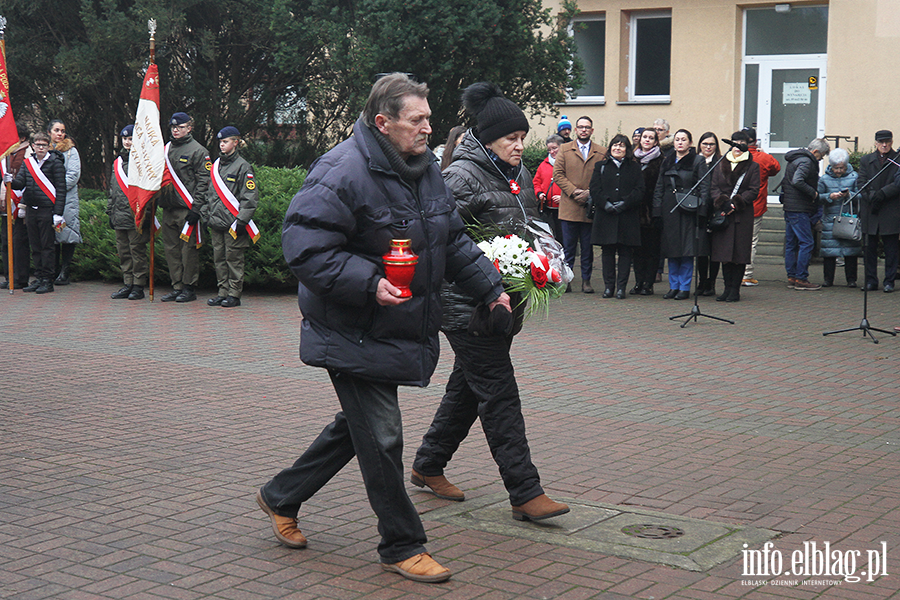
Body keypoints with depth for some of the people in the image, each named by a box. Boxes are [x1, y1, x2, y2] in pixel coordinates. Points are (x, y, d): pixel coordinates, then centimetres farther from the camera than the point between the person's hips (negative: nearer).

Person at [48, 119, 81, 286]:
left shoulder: (71, 151, 6)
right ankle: (54, 271, 9)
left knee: (67, 235, -7)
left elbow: (73, 175, -3)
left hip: (67, 199, -2)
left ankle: (64, 272, -2)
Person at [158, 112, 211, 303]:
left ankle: (189, 288, 4)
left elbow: (203, 181, -8)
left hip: (187, 208, -7)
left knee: (189, 248, -3)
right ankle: (177, 287, 14)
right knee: (171, 249, 7)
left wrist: (196, 208, -14)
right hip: (168, 208, 7)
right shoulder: (166, 149, 17)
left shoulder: (198, 151, -3)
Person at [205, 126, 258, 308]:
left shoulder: (243, 166, -6)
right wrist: (206, 214, 15)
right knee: (219, 259, 9)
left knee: (234, 259, -2)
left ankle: (234, 294, 4)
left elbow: (250, 197, -9)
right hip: (216, 223, 7)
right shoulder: (217, 165, 15)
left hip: (233, 223, -7)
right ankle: (223, 292, 15)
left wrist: (242, 220, -15)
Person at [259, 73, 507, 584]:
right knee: (381, 437, -3)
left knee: (358, 426, 19)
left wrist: (490, 287, 12)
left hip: (403, 331, 9)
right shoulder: (342, 173, -20)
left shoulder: (427, 169, 9)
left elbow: (454, 241, 19)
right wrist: (369, 283, -29)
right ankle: (402, 546, 12)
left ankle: (281, 497, 37)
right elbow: (306, 250, -24)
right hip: (355, 337, -9)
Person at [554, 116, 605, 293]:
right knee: (568, 247, 2)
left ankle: (586, 280, 12)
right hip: (569, 207, 0)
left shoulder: (602, 153, 8)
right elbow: (558, 174, 2)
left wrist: (590, 193, -10)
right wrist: (573, 191, -10)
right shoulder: (565, 150, 10)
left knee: (588, 248, 5)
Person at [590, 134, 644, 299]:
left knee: (625, 251, -2)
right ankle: (608, 286, 8)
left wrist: (624, 204, -12)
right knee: (607, 251, 2)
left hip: (627, 216, -1)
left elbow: (639, 191, 2)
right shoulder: (601, 167, 13)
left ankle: (621, 287, 2)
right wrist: (606, 204, -13)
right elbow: (594, 189, 4)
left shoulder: (635, 168, 11)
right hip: (605, 215, 1)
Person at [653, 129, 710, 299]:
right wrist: (657, 210, 6)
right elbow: (659, 188, 15)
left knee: (687, 250, -3)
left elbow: (704, 187, -3)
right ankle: (673, 286, 13)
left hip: (688, 211, -4)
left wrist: (701, 209, -13)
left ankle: (684, 288, 4)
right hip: (669, 210, 4)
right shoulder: (667, 162, 14)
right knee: (671, 249, 6)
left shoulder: (698, 161, 1)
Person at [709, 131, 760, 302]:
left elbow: (754, 191, -2)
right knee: (723, 252, 3)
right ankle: (728, 288, 10)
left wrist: (735, 204, -13)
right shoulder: (721, 165, 14)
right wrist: (722, 203, -11)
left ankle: (735, 289, 1)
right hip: (721, 214, 3)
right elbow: (713, 188, 7)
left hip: (742, 216, -3)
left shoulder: (753, 166, 5)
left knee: (739, 253, -3)